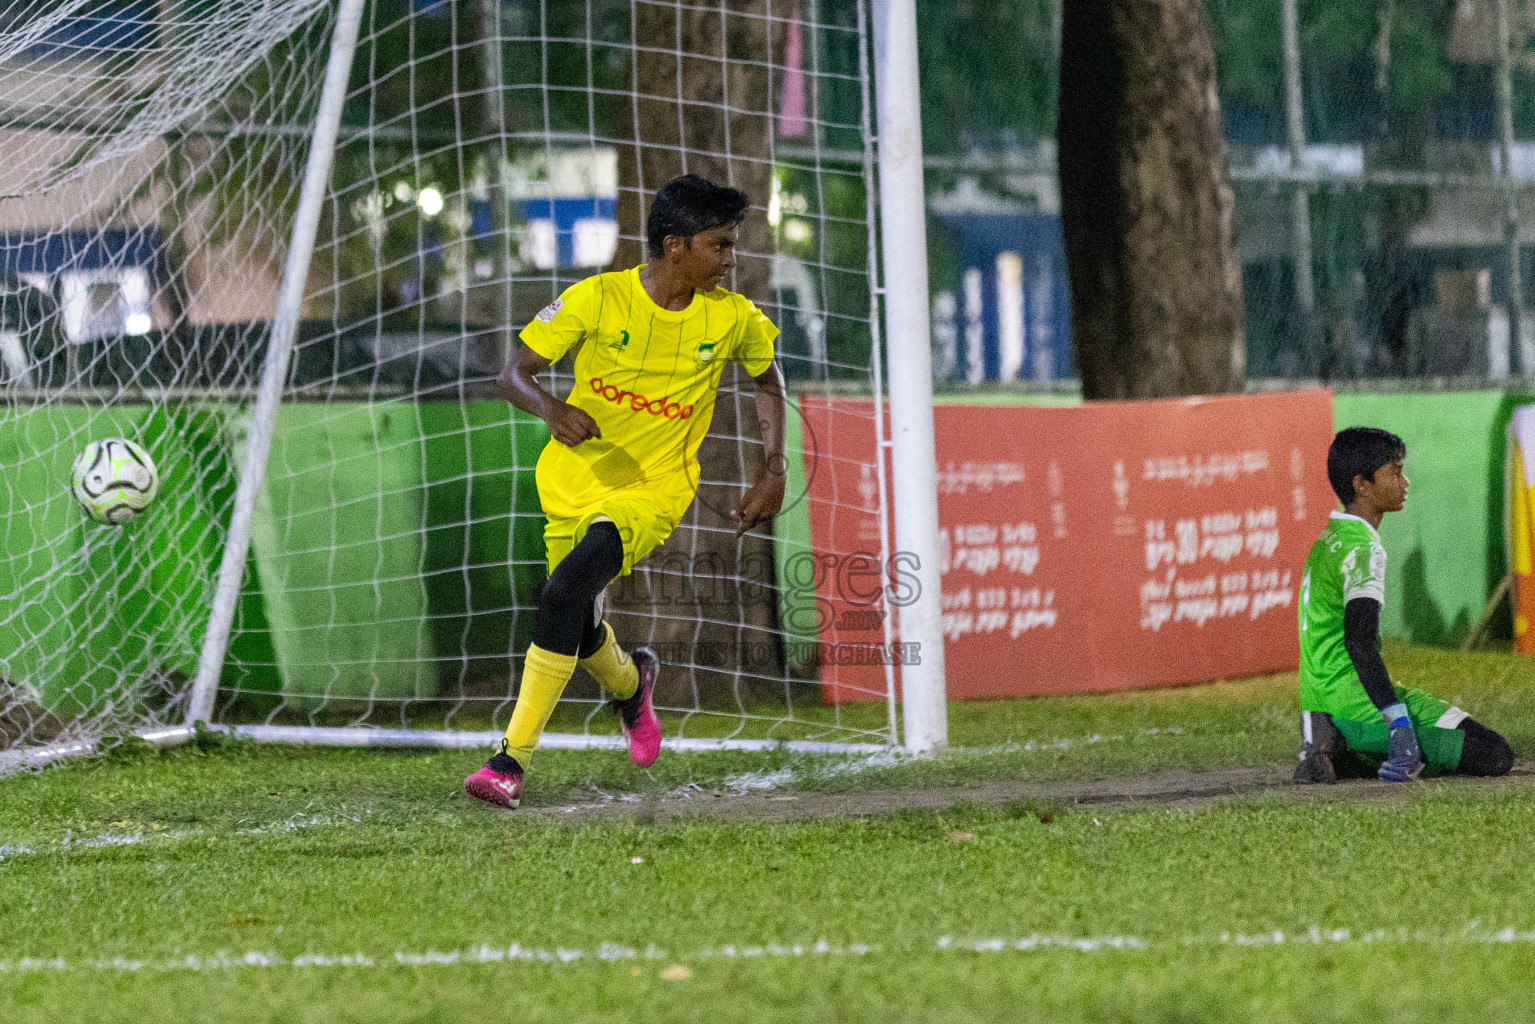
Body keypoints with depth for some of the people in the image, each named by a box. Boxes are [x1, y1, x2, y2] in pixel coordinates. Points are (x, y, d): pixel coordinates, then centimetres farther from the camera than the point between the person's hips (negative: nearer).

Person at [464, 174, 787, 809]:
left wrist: (773, 472, 8)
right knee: (580, 634, 11)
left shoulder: (733, 318, -7)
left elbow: (767, 379, 15)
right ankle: (631, 683, 51)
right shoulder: (598, 299, -13)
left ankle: (513, 760, -23)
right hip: (575, 477, 2)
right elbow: (514, 373, -9)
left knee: (566, 589, -26)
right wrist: (551, 409, -31)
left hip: (653, 488, -2)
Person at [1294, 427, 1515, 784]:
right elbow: (1359, 641, -25)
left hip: (1318, 707, 9)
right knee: (1495, 756, -12)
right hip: (1355, 699, -9)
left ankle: (1333, 749, 7)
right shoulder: (1363, 547, -12)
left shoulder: (1327, 541, 18)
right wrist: (1400, 724, -31)